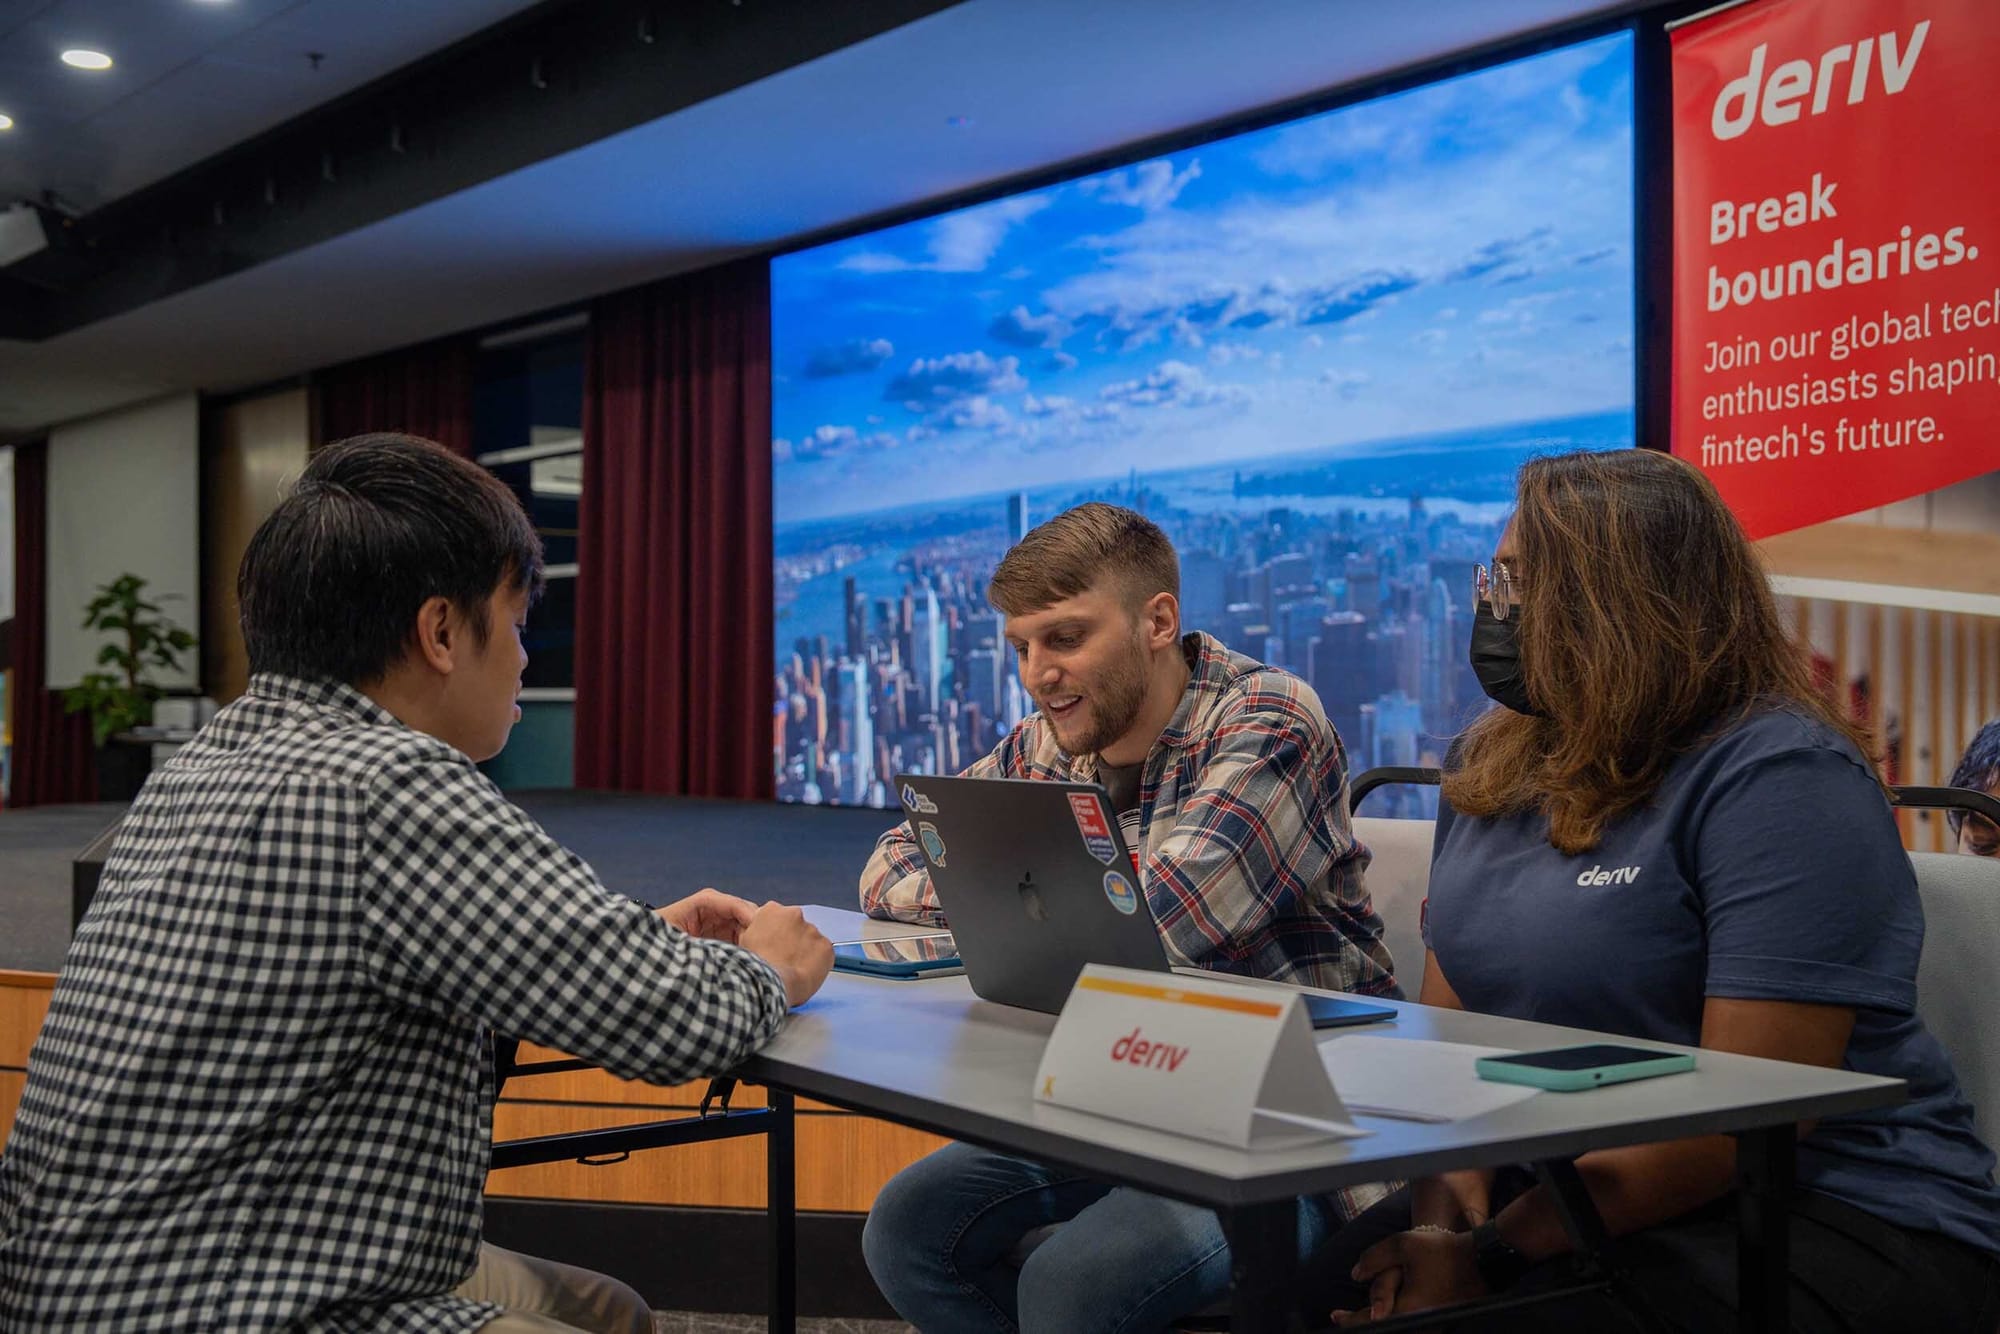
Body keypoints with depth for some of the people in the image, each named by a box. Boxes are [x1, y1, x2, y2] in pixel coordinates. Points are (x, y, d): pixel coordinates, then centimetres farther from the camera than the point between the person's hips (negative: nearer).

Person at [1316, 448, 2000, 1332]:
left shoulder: (1779, 777, -14)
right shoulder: (1492, 764, 10)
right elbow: (1447, 1019, 6)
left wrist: (1491, 1255, -24)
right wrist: (1444, 1203, -13)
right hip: (1557, 1193, 7)